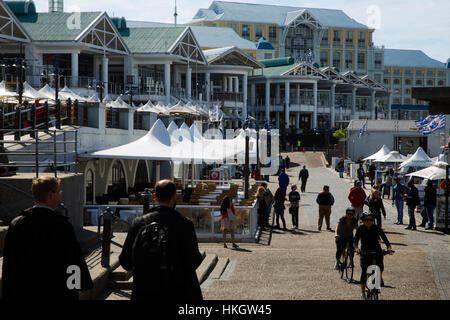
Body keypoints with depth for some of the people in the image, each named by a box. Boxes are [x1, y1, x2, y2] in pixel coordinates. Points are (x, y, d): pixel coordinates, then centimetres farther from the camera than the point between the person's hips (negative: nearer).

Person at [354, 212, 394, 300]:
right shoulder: (360, 229, -10)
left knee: (380, 267, -19)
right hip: (365, 252, -1)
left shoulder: (377, 228, -10)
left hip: (377, 251, 1)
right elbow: (355, 241, -18)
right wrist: (356, 248, -41)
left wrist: (389, 247, -38)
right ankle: (362, 292, -3)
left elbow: (385, 238, -18)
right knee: (364, 271, -15)